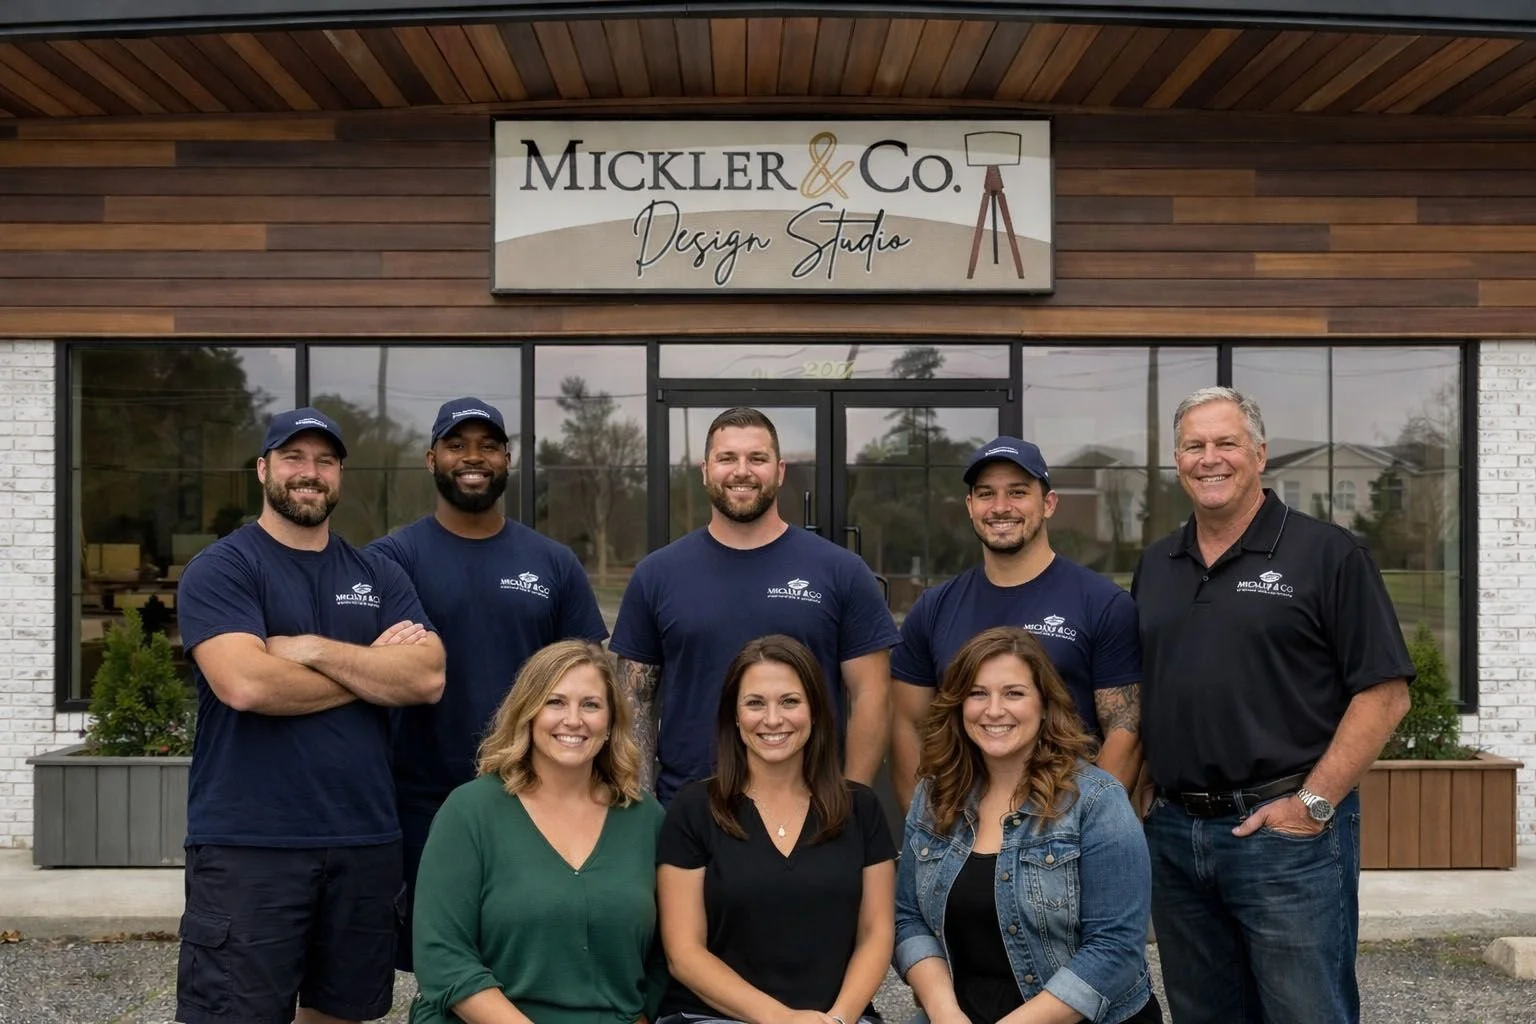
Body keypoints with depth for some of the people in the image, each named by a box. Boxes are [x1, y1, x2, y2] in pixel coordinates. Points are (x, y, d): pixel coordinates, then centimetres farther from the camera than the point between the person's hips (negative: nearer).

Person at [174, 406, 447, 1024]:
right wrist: (372, 669, -6)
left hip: (365, 839, 5)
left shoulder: (379, 575, 11)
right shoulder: (220, 569, -3)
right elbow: (246, 684, -19)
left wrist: (315, 650, -12)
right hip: (248, 844, -5)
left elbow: (426, 678, -3)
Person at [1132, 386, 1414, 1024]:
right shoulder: (1154, 566, 13)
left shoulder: (1326, 554, -4)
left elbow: (1385, 694, -9)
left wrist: (1315, 803, -14)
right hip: (1171, 836, 5)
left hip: (1287, 832, -5)